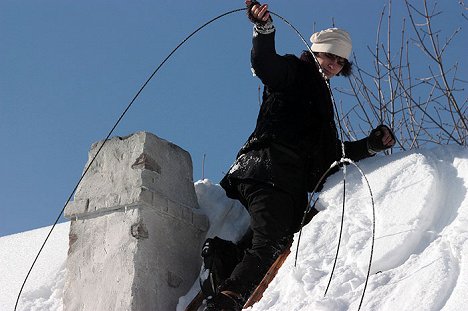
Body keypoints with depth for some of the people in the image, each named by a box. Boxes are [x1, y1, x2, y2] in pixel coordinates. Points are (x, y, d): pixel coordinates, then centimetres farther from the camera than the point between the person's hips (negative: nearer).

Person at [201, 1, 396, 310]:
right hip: (269, 170, -9)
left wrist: (370, 145, 25)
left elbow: (332, 151, 35)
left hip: (291, 184, 9)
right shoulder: (294, 71, 11)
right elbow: (264, 63, -12)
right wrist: (264, 29, -31)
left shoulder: (321, 97, 35)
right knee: (270, 246, -23)